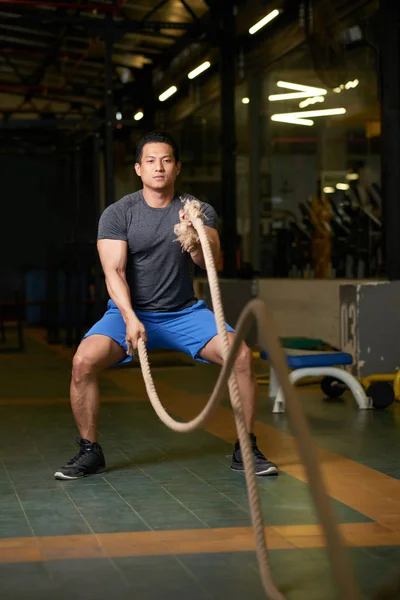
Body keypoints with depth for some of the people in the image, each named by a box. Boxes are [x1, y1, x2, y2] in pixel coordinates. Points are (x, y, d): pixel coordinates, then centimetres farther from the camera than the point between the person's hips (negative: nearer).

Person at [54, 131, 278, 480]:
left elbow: (210, 261, -18)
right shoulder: (117, 214, -6)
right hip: (130, 311, -1)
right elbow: (114, 271, -16)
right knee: (84, 360, -28)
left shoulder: (198, 211, -2)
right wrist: (130, 318, -33)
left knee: (242, 356, -22)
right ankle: (90, 452, -8)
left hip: (184, 312, 1)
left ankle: (246, 450, -5)